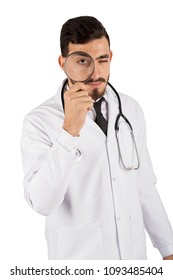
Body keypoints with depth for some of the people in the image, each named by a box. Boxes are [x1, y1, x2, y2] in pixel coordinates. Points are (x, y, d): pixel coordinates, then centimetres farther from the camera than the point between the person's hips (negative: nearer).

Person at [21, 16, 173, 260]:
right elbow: (41, 203, -25)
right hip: (79, 256, -4)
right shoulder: (39, 121, -15)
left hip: (134, 252, 4)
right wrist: (70, 130, -32)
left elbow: (144, 186, 5)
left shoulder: (131, 109, -1)